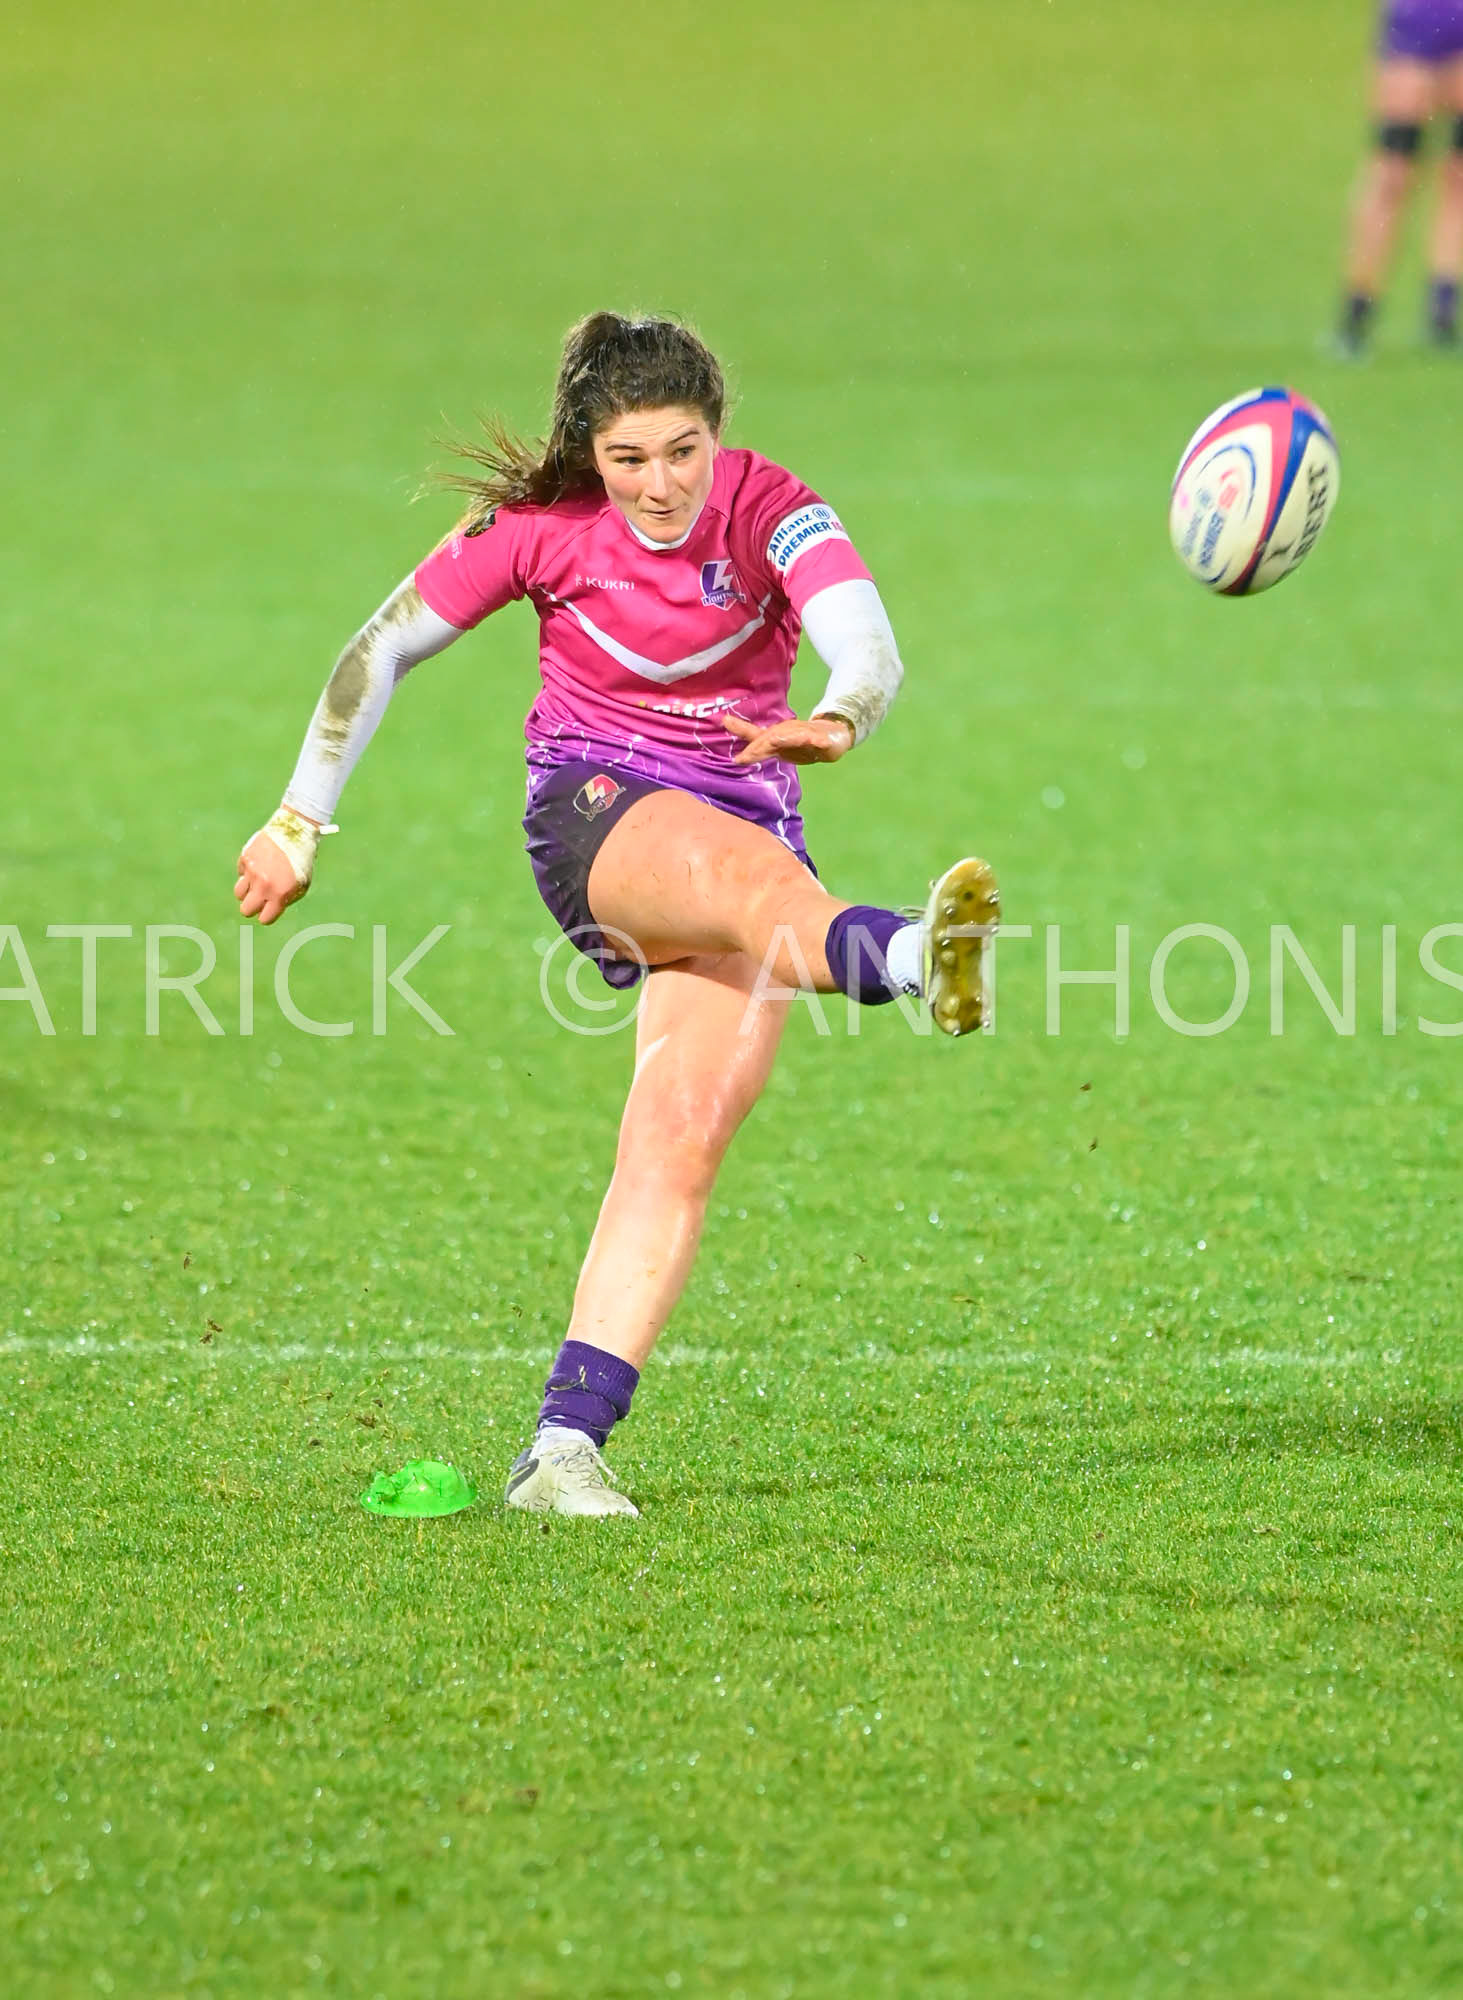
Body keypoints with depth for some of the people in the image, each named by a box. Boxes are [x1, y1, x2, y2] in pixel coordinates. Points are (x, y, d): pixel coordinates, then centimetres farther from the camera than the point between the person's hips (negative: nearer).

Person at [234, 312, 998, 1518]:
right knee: (753, 872, -38)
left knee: (689, 1133, -16)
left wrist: (837, 720, -52)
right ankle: (914, 956, -75)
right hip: (596, 811, -2)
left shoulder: (769, 511, -11)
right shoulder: (539, 526, -6)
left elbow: (869, 647, -29)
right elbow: (382, 650, 7)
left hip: (746, 813, 2)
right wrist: (301, 823, 11)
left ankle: (565, 1449, -17)